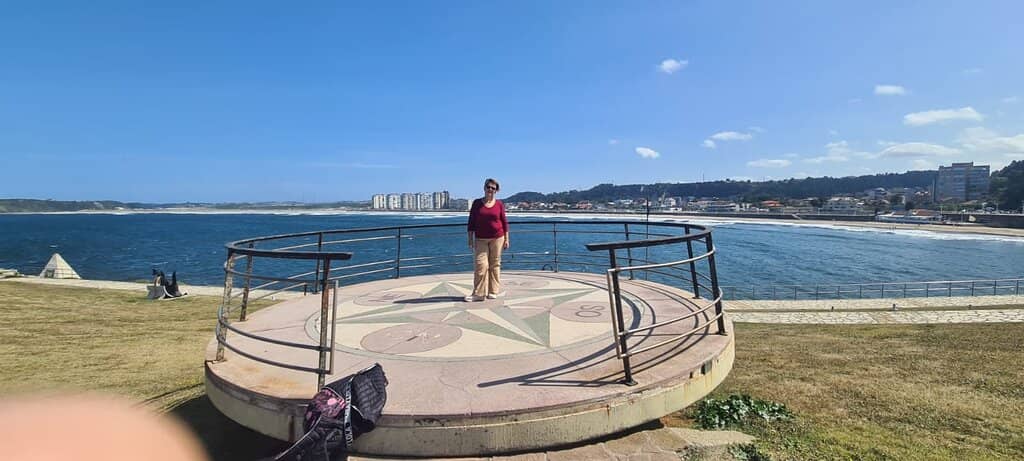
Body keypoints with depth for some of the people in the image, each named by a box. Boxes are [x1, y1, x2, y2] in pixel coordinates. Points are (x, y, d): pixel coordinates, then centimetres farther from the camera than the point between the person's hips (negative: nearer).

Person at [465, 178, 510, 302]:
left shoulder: (499, 204, 2)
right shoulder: (477, 203, 4)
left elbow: (504, 222, 5)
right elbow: (471, 223, 4)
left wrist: (506, 239, 1)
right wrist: (470, 239, -1)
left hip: (497, 238, 0)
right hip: (480, 239, 0)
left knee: (495, 264, 5)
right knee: (480, 265, -7)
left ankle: (493, 291, 13)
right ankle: (478, 293, -2)